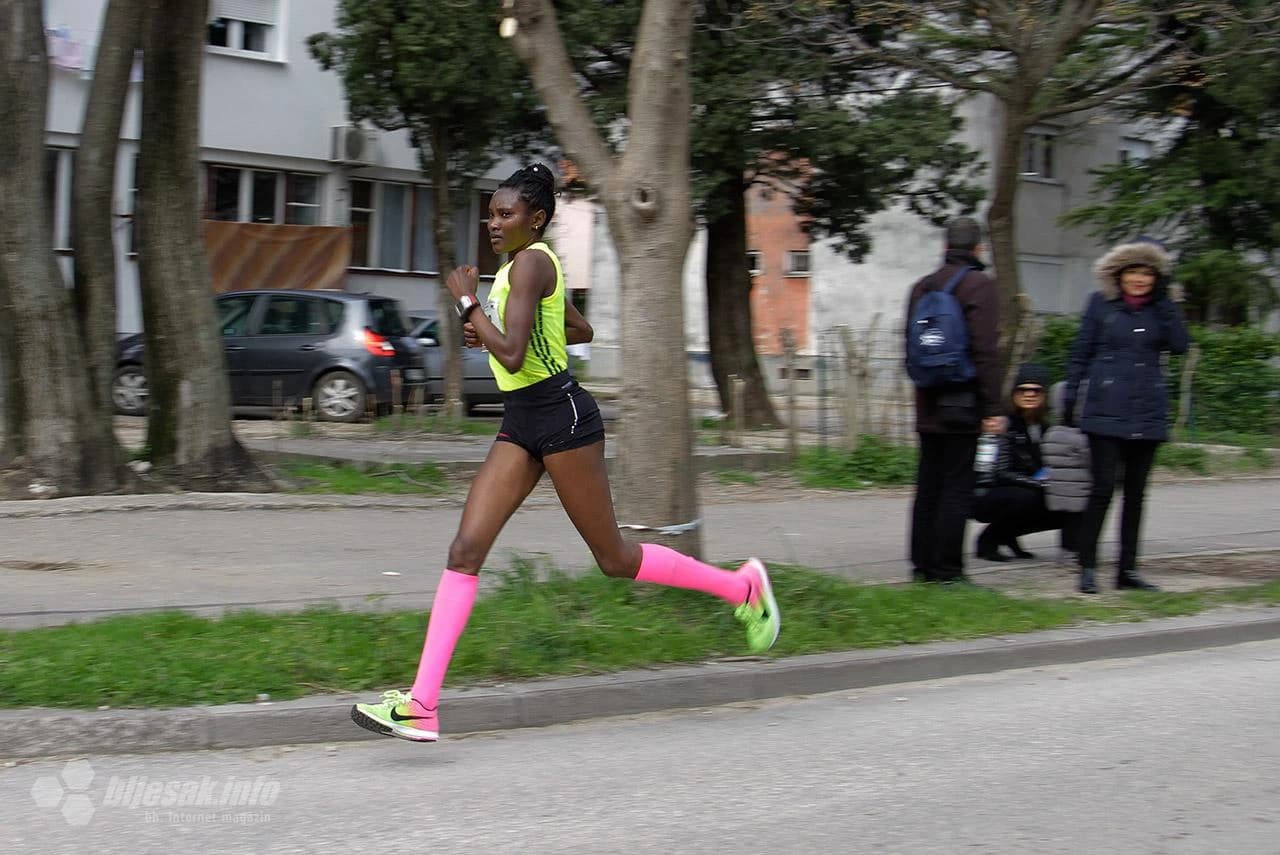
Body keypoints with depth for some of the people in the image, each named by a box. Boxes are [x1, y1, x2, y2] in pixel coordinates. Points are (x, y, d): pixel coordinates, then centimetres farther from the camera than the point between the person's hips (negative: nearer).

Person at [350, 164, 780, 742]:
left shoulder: (531, 263, -15)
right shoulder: (521, 265, 15)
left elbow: (511, 355, -27)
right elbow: (582, 330, 28)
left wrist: (468, 303, -14)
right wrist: (487, 328, 20)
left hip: (559, 417, -10)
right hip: (521, 423, 10)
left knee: (614, 558, 2)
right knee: (465, 550, -3)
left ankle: (741, 586, 22)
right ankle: (422, 706, -8)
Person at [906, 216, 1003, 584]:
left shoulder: (921, 287, 12)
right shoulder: (979, 285, -9)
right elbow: (986, 351, -15)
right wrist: (993, 407, -14)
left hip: (928, 407, 6)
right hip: (962, 408, -6)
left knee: (928, 485, 12)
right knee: (957, 488, -3)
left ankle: (922, 564, 15)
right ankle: (947, 568, -4)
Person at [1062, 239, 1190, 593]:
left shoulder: (1160, 308, 9)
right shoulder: (1101, 303, 2)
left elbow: (1180, 345, -6)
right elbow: (1081, 352, 5)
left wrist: (1164, 301, -8)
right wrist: (1070, 397, 2)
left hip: (1148, 414, 3)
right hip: (1106, 411, -3)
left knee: (1136, 493, 8)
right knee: (1102, 488, -7)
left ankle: (1127, 569, 15)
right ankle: (1087, 567, 0)